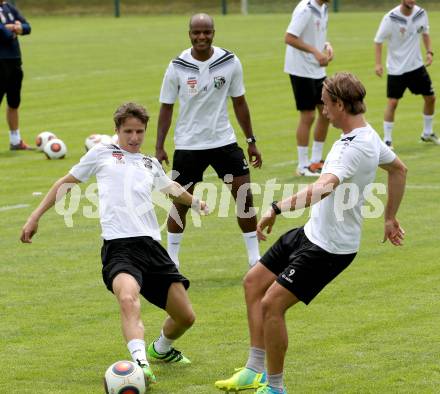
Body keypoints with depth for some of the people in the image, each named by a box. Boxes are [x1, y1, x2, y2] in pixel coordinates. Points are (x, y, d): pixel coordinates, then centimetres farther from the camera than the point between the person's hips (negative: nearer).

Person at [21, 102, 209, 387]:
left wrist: (195, 202, 64)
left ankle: (161, 349, 36)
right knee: (129, 298, -36)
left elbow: (171, 187, 46)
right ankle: (141, 364, -49)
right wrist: (36, 217, 19)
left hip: (151, 245, 5)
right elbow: (67, 183, 23)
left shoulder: (151, 165, 24)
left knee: (185, 316, 3)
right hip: (118, 246, -5)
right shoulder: (101, 154, 13)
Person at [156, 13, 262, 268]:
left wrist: (251, 142, 6)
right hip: (188, 144, -1)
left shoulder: (230, 62, -6)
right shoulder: (177, 67, -10)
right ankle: (171, 261, 19)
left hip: (224, 141, 1)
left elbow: (239, 102, 4)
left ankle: (255, 258, 9)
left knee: (245, 195, -3)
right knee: (181, 202, 3)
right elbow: (166, 107, -2)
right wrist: (160, 147, -5)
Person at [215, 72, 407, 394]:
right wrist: (390, 218, 28)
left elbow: (324, 187, -43)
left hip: (330, 248, -11)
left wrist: (278, 208, -50)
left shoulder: (355, 147, -27)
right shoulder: (367, 136, 5)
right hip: (313, 233, 11)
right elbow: (399, 169, 22)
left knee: (272, 304, -14)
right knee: (254, 282, 14)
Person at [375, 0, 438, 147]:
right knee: (392, 103, -8)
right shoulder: (391, 18, -19)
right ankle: (387, 140, 3)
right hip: (396, 68, -5)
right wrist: (378, 63, -20)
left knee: (430, 98, 9)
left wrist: (429, 52, -1)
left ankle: (427, 133, 28)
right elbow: (378, 41, -12)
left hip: (416, 65, 5)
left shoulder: (421, 13, -6)